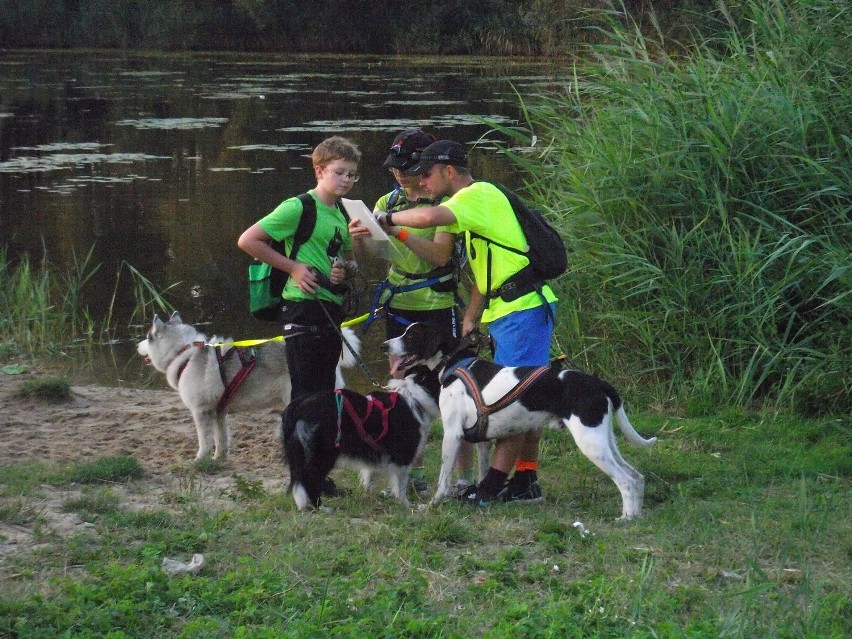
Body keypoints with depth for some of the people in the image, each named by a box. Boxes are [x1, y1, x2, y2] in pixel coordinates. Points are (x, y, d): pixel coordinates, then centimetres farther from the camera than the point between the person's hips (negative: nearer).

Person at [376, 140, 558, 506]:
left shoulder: (479, 195, -12)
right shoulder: (474, 202, 21)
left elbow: (430, 217, -32)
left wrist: (390, 219, -15)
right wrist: (470, 318, 17)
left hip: (524, 311, -11)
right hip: (507, 312, 11)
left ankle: (493, 485, -12)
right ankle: (525, 482, 16)